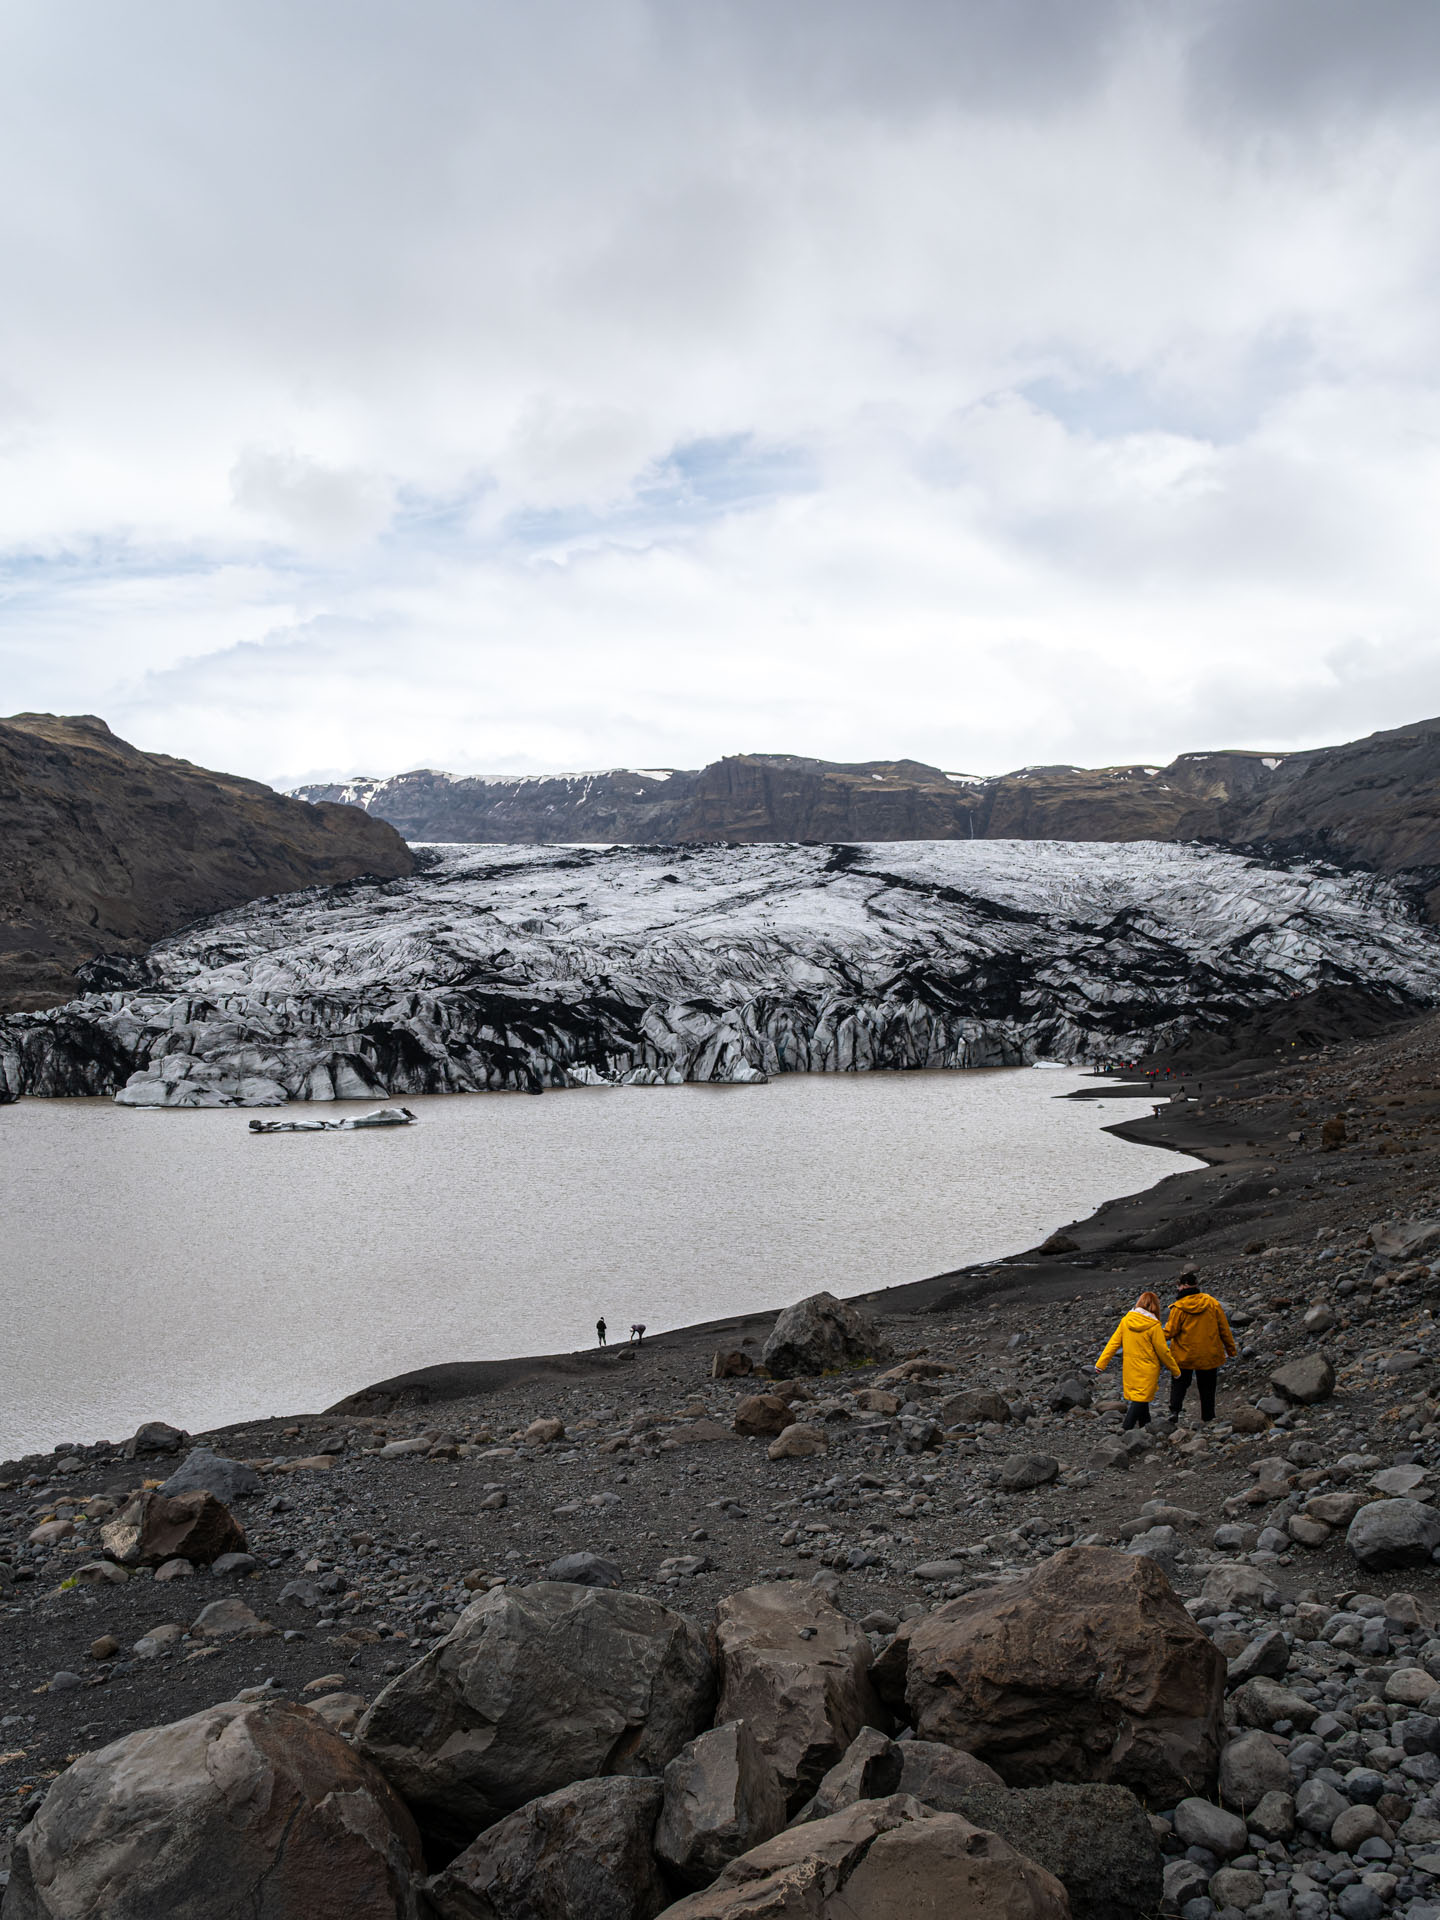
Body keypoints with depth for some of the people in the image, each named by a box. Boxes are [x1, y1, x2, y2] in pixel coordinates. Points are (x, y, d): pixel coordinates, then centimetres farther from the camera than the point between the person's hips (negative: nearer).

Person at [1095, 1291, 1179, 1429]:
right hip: (1147, 1368, -5)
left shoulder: (1126, 1320, -2)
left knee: (1137, 1396, 18)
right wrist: (1175, 1370, 6)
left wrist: (1101, 1363, 2)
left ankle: (1145, 1425, 29)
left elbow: (1114, 1342, -1)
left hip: (1129, 1367, 5)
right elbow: (1162, 1351, -8)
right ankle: (1126, 1428, -12)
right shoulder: (1154, 1326, -14)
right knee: (1141, 1398, -2)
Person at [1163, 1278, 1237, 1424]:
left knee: (1179, 1382, 16)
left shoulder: (1178, 1308, -14)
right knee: (1207, 1387, 15)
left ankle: (1174, 1410, 1)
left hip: (1184, 1355, -2)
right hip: (1209, 1356, 2)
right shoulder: (1213, 1303, -6)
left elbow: (1170, 1331, -10)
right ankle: (1206, 1419, 20)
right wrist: (1231, 1350, 10)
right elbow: (1224, 1329, 0)